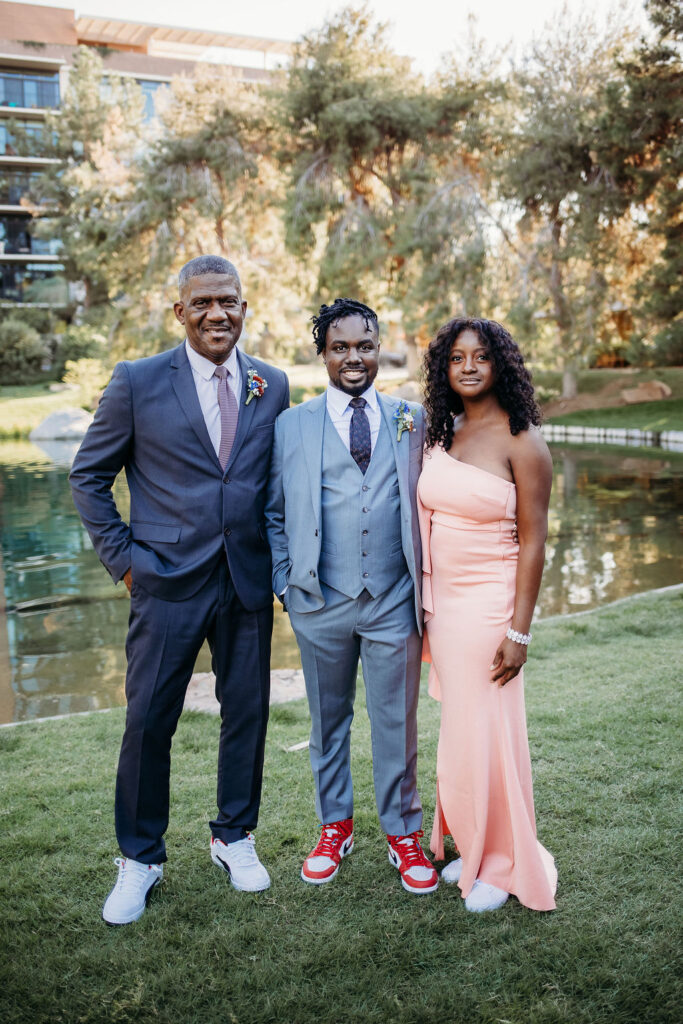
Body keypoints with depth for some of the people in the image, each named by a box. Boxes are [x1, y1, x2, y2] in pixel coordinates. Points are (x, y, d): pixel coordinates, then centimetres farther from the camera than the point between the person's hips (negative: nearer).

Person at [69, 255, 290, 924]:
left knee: (247, 712, 12)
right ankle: (139, 859, 24)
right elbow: (88, 475, 3)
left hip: (248, 581, 3)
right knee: (148, 722, 3)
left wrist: (277, 558, 6)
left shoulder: (272, 386, 6)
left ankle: (233, 837, 33)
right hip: (167, 581, -3)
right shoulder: (138, 382, -3)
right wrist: (122, 556, -3)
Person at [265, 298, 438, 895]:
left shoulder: (411, 418, 6)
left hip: (395, 600, 0)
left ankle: (403, 833, 27)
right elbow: (273, 513, 7)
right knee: (328, 719, 14)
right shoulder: (292, 425, 4)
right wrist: (285, 582, -1)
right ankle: (335, 826, 33)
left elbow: (426, 504, 8)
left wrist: (428, 584, 2)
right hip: (321, 601, 0)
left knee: (397, 722, 8)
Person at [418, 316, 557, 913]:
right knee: (458, 728, 14)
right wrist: (425, 605, 10)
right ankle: (471, 846, 32)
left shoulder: (522, 443, -11)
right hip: (442, 602, 6)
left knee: (488, 731, 3)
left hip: (490, 603, -6)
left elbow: (533, 541, -12)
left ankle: (503, 864, 23)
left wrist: (520, 630, -15)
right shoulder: (442, 434, 7)